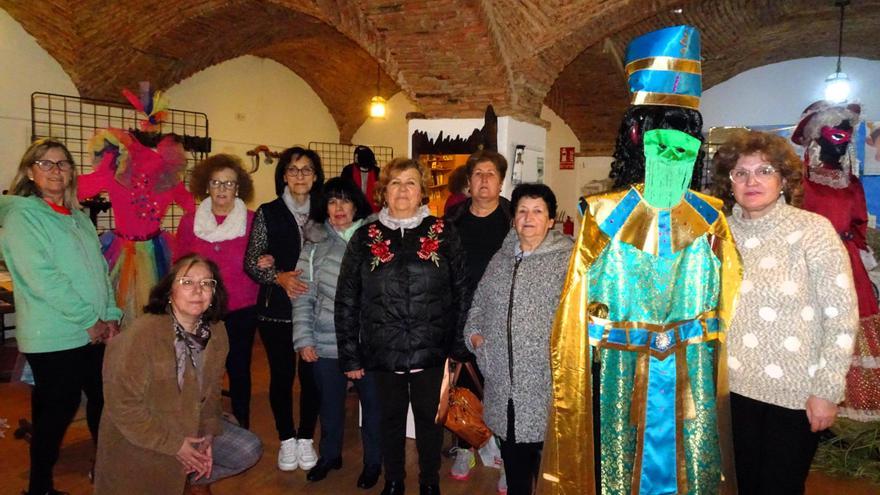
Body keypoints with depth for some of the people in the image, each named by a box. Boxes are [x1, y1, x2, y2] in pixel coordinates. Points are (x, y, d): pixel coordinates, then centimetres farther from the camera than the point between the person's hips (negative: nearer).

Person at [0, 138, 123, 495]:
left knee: (104, 402, 13)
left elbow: (100, 269, 13)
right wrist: (89, 319, -15)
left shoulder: (79, 218, 14)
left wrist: (111, 315, 1)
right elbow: (42, 278, -17)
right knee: (57, 411, 4)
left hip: (96, 334, 7)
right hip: (53, 339, -6)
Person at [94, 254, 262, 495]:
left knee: (249, 450, -2)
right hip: (139, 442, -6)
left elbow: (211, 389, 3)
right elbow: (123, 405, -24)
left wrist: (207, 434, -8)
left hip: (192, 426, 6)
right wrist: (174, 445, -20)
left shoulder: (215, 331, -7)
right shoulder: (141, 334, -27)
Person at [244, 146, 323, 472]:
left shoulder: (322, 213, 4)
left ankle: (306, 438, 24)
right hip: (276, 309, -1)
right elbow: (251, 263, 0)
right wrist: (279, 277, -19)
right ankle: (286, 440, 25)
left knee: (311, 374, 5)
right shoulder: (267, 213, 1)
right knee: (282, 375, 8)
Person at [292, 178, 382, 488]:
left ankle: (373, 461, 32)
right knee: (330, 404, 18)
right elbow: (303, 297, 4)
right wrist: (303, 339, -1)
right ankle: (330, 455, 40)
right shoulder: (315, 244, 4)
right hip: (326, 343, 2)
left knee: (372, 402, 10)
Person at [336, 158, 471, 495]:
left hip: (432, 352, -1)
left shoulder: (443, 234, -1)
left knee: (429, 418, 13)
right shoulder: (365, 238, 1)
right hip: (383, 353, 1)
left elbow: (461, 293, 0)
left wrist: (458, 347, -3)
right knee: (391, 417, 16)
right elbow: (346, 301, 2)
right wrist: (350, 355, 0)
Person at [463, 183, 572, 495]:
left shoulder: (567, 260, -6)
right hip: (504, 385, 5)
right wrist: (474, 333, 7)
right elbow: (479, 303, 22)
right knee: (513, 461, 19)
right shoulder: (501, 259, 13)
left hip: (546, 385, -5)